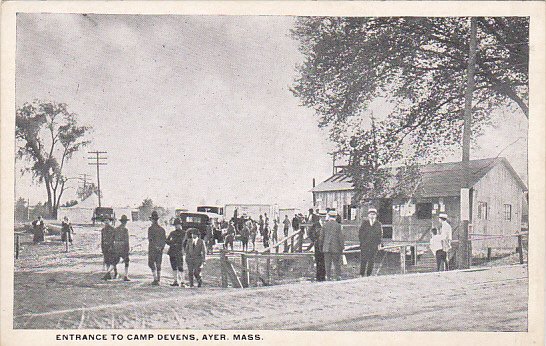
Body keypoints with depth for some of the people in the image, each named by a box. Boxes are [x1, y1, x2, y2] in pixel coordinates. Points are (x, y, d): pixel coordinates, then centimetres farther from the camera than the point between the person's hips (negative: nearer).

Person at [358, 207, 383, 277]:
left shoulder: (378, 224, 8)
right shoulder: (364, 223, 6)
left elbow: (380, 235, 11)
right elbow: (360, 233, 7)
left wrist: (378, 243, 2)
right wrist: (362, 241, -1)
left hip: (374, 246, 1)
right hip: (364, 245, -1)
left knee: (371, 261, 2)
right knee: (363, 260, -4)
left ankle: (368, 275, 10)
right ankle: (361, 274, 5)